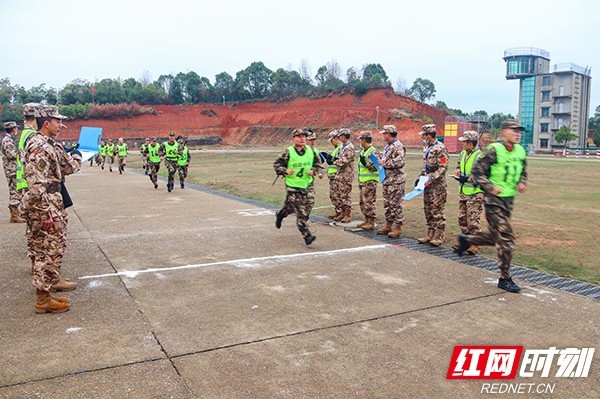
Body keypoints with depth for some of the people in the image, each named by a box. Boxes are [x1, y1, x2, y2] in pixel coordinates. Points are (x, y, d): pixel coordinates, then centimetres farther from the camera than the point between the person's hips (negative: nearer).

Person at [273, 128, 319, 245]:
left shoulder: (311, 151, 2)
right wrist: (285, 171, -17)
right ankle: (307, 235, -4)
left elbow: (317, 163, 16)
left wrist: (313, 170, -3)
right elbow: (276, 164, 0)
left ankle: (280, 214, 46)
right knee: (300, 212, -7)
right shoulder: (288, 152, -8)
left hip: (306, 185, 4)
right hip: (292, 185, -4)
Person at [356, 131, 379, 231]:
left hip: (370, 181, -10)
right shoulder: (362, 150, 15)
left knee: (369, 202, -6)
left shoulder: (373, 151, -14)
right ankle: (367, 220, 23)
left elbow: (376, 167, -19)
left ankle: (371, 222, 2)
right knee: (362, 202, 14)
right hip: (362, 181, 10)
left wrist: (366, 163, -31)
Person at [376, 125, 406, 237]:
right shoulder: (388, 146, 17)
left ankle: (398, 228, 2)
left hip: (396, 181, -10)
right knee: (387, 204, 15)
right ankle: (388, 226, 24)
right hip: (387, 180, 10)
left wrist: (384, 163, -18)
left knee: (396, 205, -5)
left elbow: (399, 162, -26)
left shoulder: (398, 146, -14)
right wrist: (380, 161, 8)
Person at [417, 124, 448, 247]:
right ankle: (430, 235, 21)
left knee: (437, 211, -5)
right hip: (428, 185, 9)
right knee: (428, 210, 12)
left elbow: (443, 168, -19)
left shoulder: (440, 148, -14)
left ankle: (439, 237, 3)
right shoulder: (427, 148, 15)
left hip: (438, 185, -9)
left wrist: (431, 179, -21)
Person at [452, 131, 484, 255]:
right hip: (463, 191, 8)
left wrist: (468, 178, -21)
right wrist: (458, 170, 3)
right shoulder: (462, 154, 9)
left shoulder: (480, 156, -16)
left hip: (475, 193, -8)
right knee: (462, 218, 14)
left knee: (473, 220, -3)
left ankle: (474, 244, 7)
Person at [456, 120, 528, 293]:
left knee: (495, 236, 16)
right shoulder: (494, 150, -13)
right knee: (505, 237, -8)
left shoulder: (520, 151, 9)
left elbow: (523, 172, 23)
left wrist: (522, 183, 3)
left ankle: (466, 239, 40)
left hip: (509, 199, 8)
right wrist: (490, 187, -21)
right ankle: (505, 278, 2)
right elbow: (477, 170, -13)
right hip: (494, 200, -8)